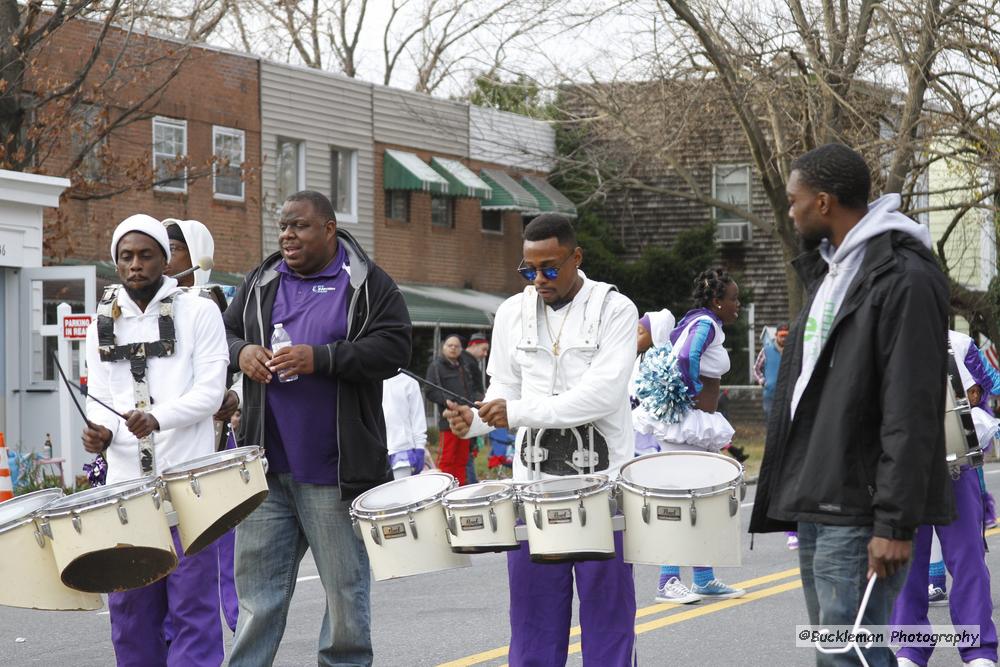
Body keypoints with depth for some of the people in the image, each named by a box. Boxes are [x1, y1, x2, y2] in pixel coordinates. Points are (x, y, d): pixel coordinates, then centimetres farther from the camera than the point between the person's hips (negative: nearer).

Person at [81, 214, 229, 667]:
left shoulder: (198, 312, 3)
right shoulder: (103, 323, 14)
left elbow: (210, 390, -6)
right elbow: (99, 396, 13)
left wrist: (157, 418, -22)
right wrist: (99, 430, -9)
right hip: (126, 481, 4)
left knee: (192, 601, -3)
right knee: (130, 604, 7)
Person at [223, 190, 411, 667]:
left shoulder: (368, 285, -1)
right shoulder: (261, 283, 14)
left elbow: (393, 349, -11)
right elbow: (224, 333, 19)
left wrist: (321, 359, -19)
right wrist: (242, 352, -4)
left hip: (334, 472, -4)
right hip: (266, 467, 4)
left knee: (345, 589, 5)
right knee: (256, 591, 5)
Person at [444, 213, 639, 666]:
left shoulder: (614, 310, -5)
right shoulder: (513, 314, 9)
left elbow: (603, 394, -16)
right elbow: (505, 392, 14)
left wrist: (518, 413, -21)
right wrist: (474, 421, -9)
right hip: (534, 482, 4)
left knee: (607, 614, 3)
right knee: (534, 618, 6)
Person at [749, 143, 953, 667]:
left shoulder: (904, 280, -14)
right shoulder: (828, 272, 17)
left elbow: (911, 415, -19)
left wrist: (895, 523, -22)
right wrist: (793, 491, 18)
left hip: (858, 510, -10)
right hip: (815, 504, 10)